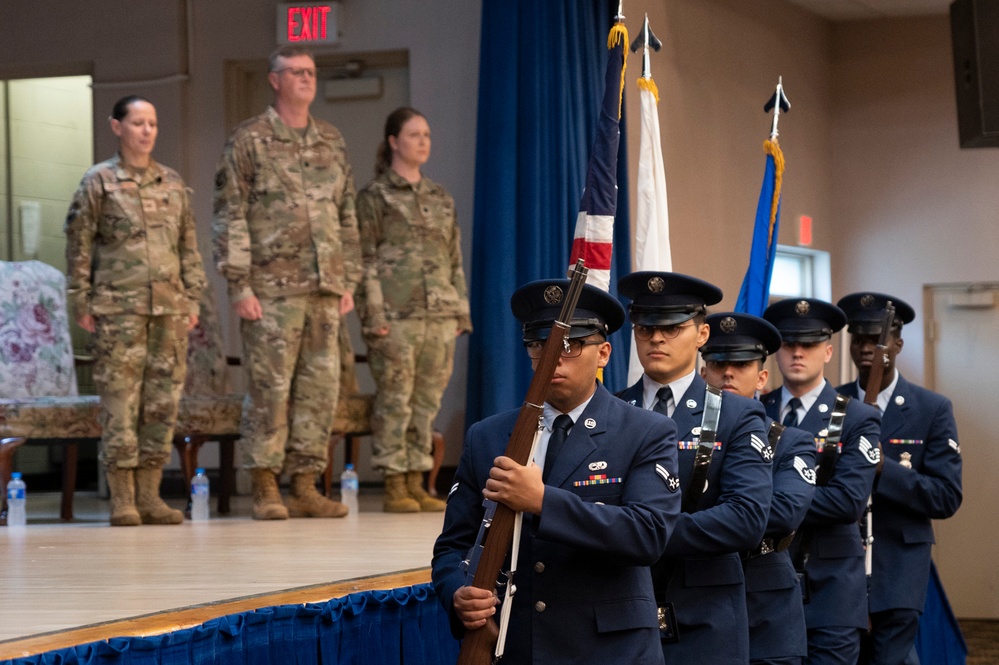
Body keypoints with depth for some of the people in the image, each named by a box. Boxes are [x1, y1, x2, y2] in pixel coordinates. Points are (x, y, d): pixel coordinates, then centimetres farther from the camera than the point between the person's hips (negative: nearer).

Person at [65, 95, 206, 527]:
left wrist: (193, 298, 11)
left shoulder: (173, 184, 14)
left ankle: (149, 494, 10)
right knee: (120, 399, -5)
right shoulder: (98, 182, 2)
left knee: (163, 401, 3)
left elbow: (189, 245, 17)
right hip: (119, 307, -4)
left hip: (170, 308, 4)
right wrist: (81, 303, -4)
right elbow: (78, 245, 1)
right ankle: (122, 499, 0)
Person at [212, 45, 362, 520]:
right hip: (273, 289, -5)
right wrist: (239, 285, -12)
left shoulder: (332, 142, 15)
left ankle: (305, 486, 11)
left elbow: (347, 216, 19)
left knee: (320, 388, 5)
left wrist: (349, 281, 13)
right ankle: (265, 489, 2)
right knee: (270, 388, -5)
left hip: (325, 289, 5)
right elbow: (230, 217, -5)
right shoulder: (249, 141, -1)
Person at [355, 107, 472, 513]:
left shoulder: (441, 198, 18)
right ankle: (394, 487, -1)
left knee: (427, 400, 5)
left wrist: (462, 311, 12)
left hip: (440, 313, 5)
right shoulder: (374, 196, 2)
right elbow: (365, 259, -4)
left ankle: (416, 484, 10)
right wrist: (373, 316, -12)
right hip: (396, 314, -5)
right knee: (394, 398, -5)